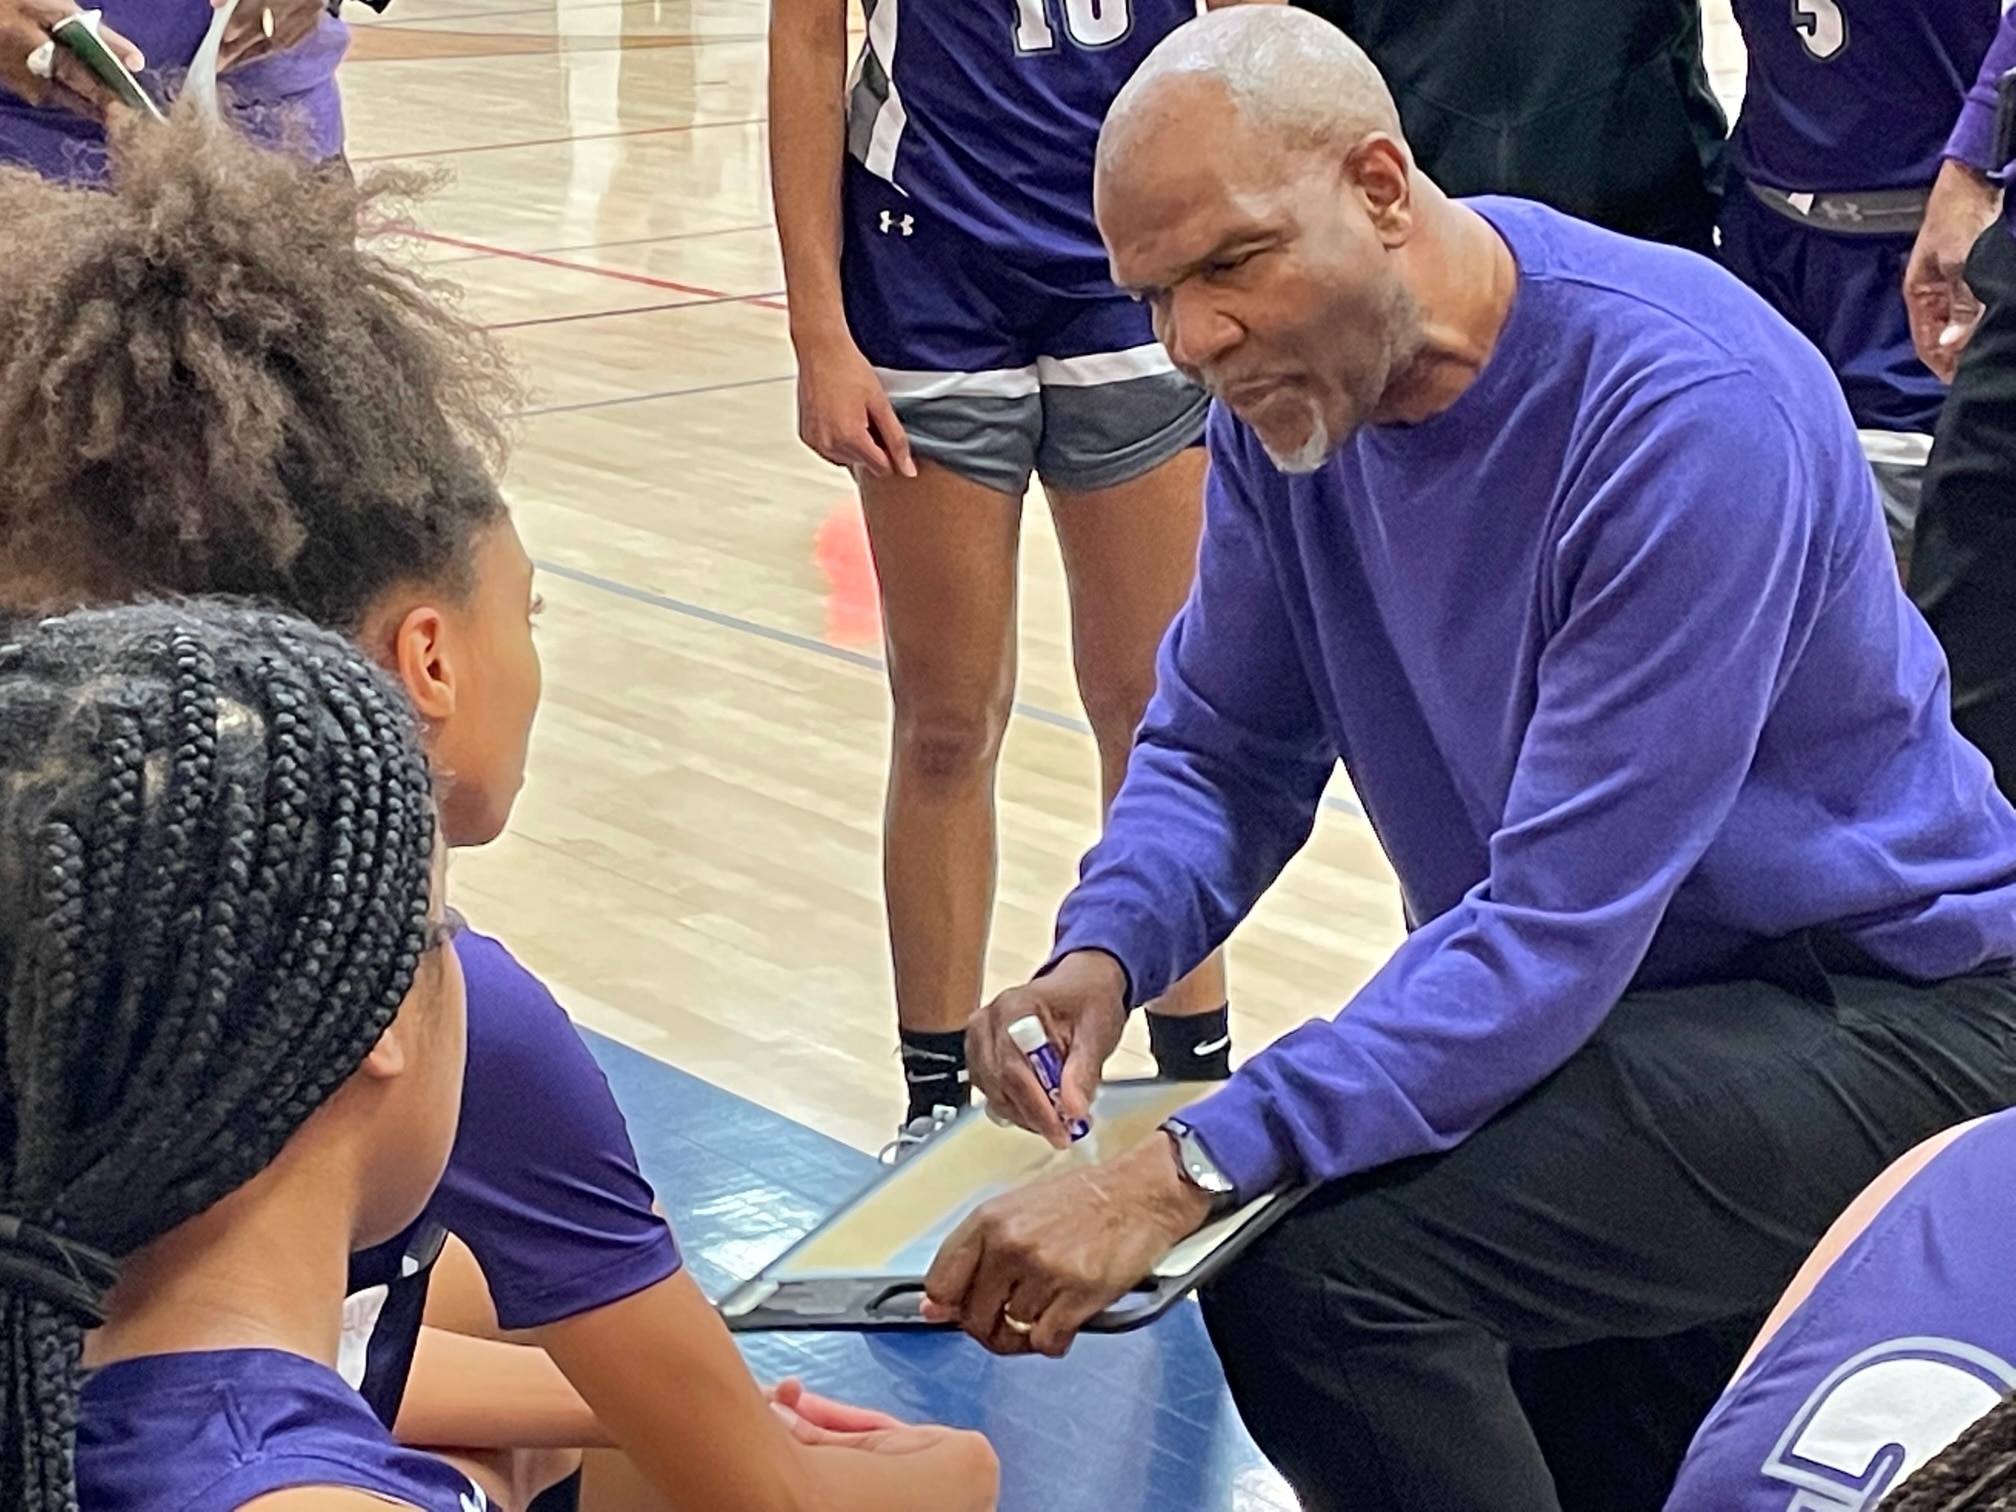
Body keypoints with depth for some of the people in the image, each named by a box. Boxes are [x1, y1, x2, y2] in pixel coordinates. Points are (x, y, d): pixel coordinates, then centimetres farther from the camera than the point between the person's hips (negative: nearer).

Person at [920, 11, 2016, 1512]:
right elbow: (1226, 746, 5)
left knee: (1319, 1266, -25)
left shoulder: (1693, 412, -27)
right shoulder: (1294, 380, -4)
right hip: (1591, 993, 8)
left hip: (1877, 1014, -8)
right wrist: (1104, 951, -17)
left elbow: (1558, 925, -31)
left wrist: (1186, 1170, -37)